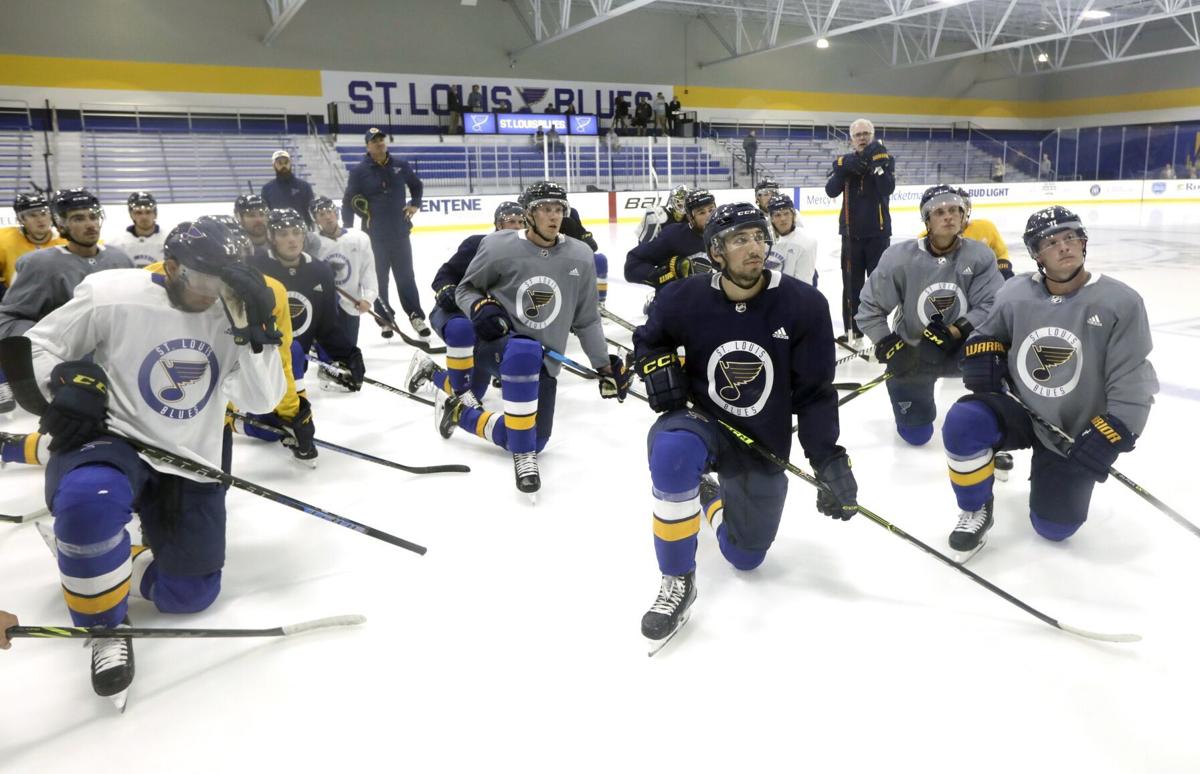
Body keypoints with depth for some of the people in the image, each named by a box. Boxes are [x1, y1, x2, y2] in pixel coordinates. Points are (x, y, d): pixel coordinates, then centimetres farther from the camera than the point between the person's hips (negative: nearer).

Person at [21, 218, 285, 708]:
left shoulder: (230, 316, -4)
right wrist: (64, 382, -19)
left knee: (190, 593, 0)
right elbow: (37, 344, 1)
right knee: (90, 501, -40)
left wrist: (254, 328, -20)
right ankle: (105, 626, -13)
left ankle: (88, 558, 29)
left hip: (190, 462, 4)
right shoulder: (112, 295, -13)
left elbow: (262, 400, -9)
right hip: (110, 439, -3)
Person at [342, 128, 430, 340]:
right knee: (379, 279, 6)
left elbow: (416, 185, 21)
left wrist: (415, 204, 6)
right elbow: (348, 202, -2)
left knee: (405, 276, 7)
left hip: (400, 232, 2)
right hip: (374, 235, -1)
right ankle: (386, 318, 18)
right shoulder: (359, 171, -5)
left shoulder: (400, 166, 3)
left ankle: (416, 316, 13)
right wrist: (347, 231, -5)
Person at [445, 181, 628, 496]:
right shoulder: (499, 246, -11)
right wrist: (481, 308, -19)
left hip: (543, 363, 5)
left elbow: (587, 319, 7)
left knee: (534, 441, 9)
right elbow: (465, 288, 3)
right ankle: (523, 455, -25)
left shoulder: (579, 256, -2)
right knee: (526, 352, -42)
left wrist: (604, 365, 6)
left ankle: (459, 413, 32)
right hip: (497, 345, -4)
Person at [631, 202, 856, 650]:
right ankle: (678, 581, -18)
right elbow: (647, 340, 6)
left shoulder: (804, 306, -16)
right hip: (700, 424, -1)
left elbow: (814, 392, -9)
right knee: (672, 451, -39)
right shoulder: (685, 301, -16)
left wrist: (829, 460, -16)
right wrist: (658, 368, -15)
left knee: (745, 557, 11)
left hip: (764, 444, 2)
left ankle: (709, 496, 45)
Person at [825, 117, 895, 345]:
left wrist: (877, 163, -24)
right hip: (851, 231, 2)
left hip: (878, 231, -2)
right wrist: (842, 169, -21)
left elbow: (888, 189, -16)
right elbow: (831, 191, -8)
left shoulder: (885, 159, 0)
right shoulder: (844, 161, 6)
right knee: (851, 282, 6)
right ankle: (853, 328, 15)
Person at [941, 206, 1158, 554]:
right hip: (1019, 412, 1)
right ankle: (976, 511, -5)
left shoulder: (1120, 302, -13)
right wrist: (981, 355, -10)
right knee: (962, 422, -31)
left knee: (1054, 526, 0)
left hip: (1075, 434, -1)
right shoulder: (1015, 294, -6)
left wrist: (1107, 440, -22)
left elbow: (1132, 383, -13)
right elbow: (988, 333, 14)